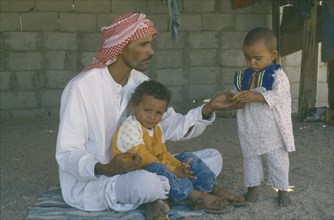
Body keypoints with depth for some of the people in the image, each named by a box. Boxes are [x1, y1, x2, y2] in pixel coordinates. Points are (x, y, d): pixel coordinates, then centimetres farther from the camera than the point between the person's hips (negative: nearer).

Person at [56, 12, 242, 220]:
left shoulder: (140, 82, 2)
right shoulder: (82, 86, -19)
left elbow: (171, 127, -1)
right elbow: (67, 154, -20)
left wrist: (208, 108, -16)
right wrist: (105, 169, -38)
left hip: (133, 171, 7)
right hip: (90, 182, -7)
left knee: (213, 157, -1)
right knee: (144, 182, -40)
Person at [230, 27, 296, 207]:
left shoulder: (277, 74, -11)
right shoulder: (243, 76, 4)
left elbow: (278, 95, -24)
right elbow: (236, 96, 8)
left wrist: (255, 96, -32)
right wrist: (235, 98, -16)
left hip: (272, 129, -4)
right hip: (250, 130, 4)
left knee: (278, 159, 7)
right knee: (250, 157, 14)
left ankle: (282, 189, 21)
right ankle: (253, 186, 29)